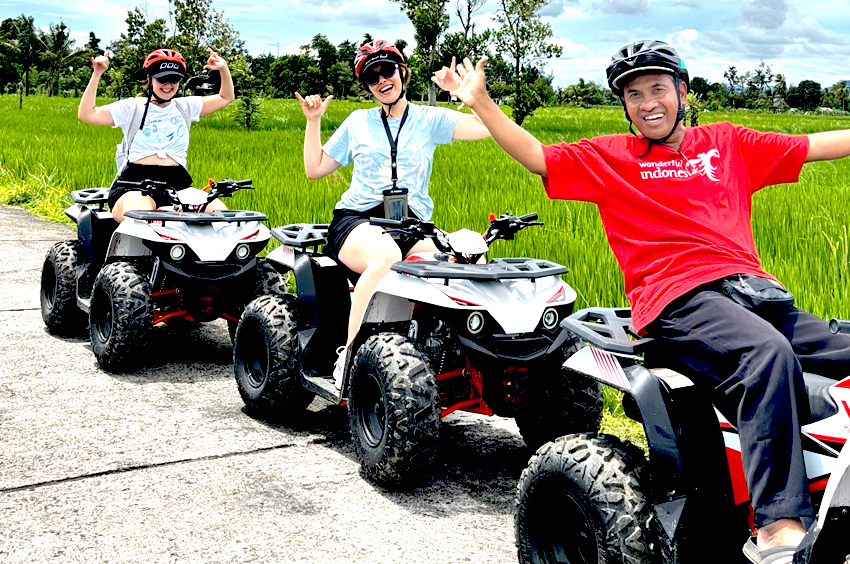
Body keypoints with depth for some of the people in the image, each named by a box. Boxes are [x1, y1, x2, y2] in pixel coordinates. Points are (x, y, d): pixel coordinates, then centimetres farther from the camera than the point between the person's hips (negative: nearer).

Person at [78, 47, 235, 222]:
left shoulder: (185, 107, 20)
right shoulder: (132, 107, 11)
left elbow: (225, 97, 28)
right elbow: (86, 114, 5)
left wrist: (223, 69, 12)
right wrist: (96, 75, -1)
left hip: (178, 186, 3)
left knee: (218, 209, -27)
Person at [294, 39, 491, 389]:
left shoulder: (429, 119, 14)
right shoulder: (358, 122, 19)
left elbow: (489, 127, 1)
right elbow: (315, 169, 22)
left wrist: (462, 89, -1)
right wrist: (313, 121, 16)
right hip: (358, 220, -1)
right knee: (386, 255, -39)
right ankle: (348, 354, -36)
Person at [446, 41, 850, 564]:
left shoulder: (727, 143, 24)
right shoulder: (610, 156, 16)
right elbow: (538, 157, 8)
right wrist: (482, 103, 0)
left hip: (755, 288, 5)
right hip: (678, 299, -5)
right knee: (771, 354, -35)